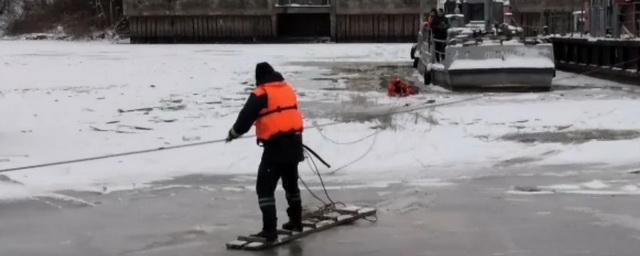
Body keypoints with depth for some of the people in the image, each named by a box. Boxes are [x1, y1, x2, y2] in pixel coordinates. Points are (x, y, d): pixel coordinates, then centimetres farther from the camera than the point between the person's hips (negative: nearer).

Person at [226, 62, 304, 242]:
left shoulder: (261, 94, -9)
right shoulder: (288, 89, 14)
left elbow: (246, 117, -9)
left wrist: (233, 133, 8)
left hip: (276, 144, -8)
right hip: (294, 142, 8)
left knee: (265, 187, -5)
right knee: (291, 183, 24)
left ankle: (269, 230, -13)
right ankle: (295, 221, 36)